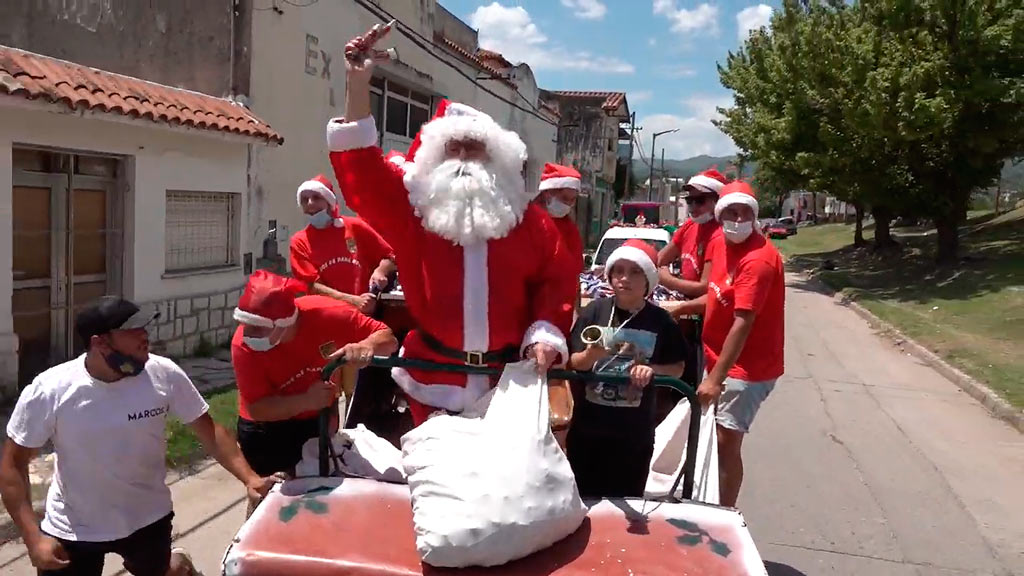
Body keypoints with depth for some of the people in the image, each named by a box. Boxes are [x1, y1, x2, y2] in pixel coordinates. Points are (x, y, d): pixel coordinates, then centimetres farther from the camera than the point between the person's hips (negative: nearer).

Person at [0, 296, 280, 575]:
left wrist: (249, 477, -19)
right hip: (72, 530, -1)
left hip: (148, 518, 1)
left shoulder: (164, 375, -17)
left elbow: (207, 428, -8)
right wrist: (33, 537, -15)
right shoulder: (49, 391, -20)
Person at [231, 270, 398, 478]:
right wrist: (308, 400, -44)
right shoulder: (243, 345, -31)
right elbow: (256, 409, -27)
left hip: (320, 420, 2)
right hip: (266, 430, -2)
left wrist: (368, 345, -47)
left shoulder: (325, 313, -31)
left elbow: (388, 339, -24)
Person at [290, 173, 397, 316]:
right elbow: (312, 286, -2)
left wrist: (380, 271, -8)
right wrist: (354, 301, -14)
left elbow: (390, 257, 14)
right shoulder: (300, 241, 6)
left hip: (367, 310, 0)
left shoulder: (355, 226, 6)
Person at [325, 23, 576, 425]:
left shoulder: (528, 219, 1)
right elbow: (362, 173, -15)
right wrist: (357, 83, -22)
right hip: (433, 377, 0)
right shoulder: (414, 208, -3)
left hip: (510, 379, 1)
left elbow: (555, 282, 5)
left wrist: (546, 334, -11)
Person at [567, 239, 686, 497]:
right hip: (588, 427, 0)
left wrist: (653, 369, -16)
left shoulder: (661, 321, -6)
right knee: (582, 497, 14)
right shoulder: (595, 311, -7)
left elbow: (677, 368, 3)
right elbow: (571, 363, -4)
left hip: (635, 432, 0)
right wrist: (590, 356, -25)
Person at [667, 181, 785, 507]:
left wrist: (716, 378, -29)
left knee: (726, 442, -5)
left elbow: (743, 323, -28)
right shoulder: (720, 243, 4)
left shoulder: (759, 259, -23)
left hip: (748, 367, -8)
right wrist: (684, 307, -3)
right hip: (720, 358, 9)